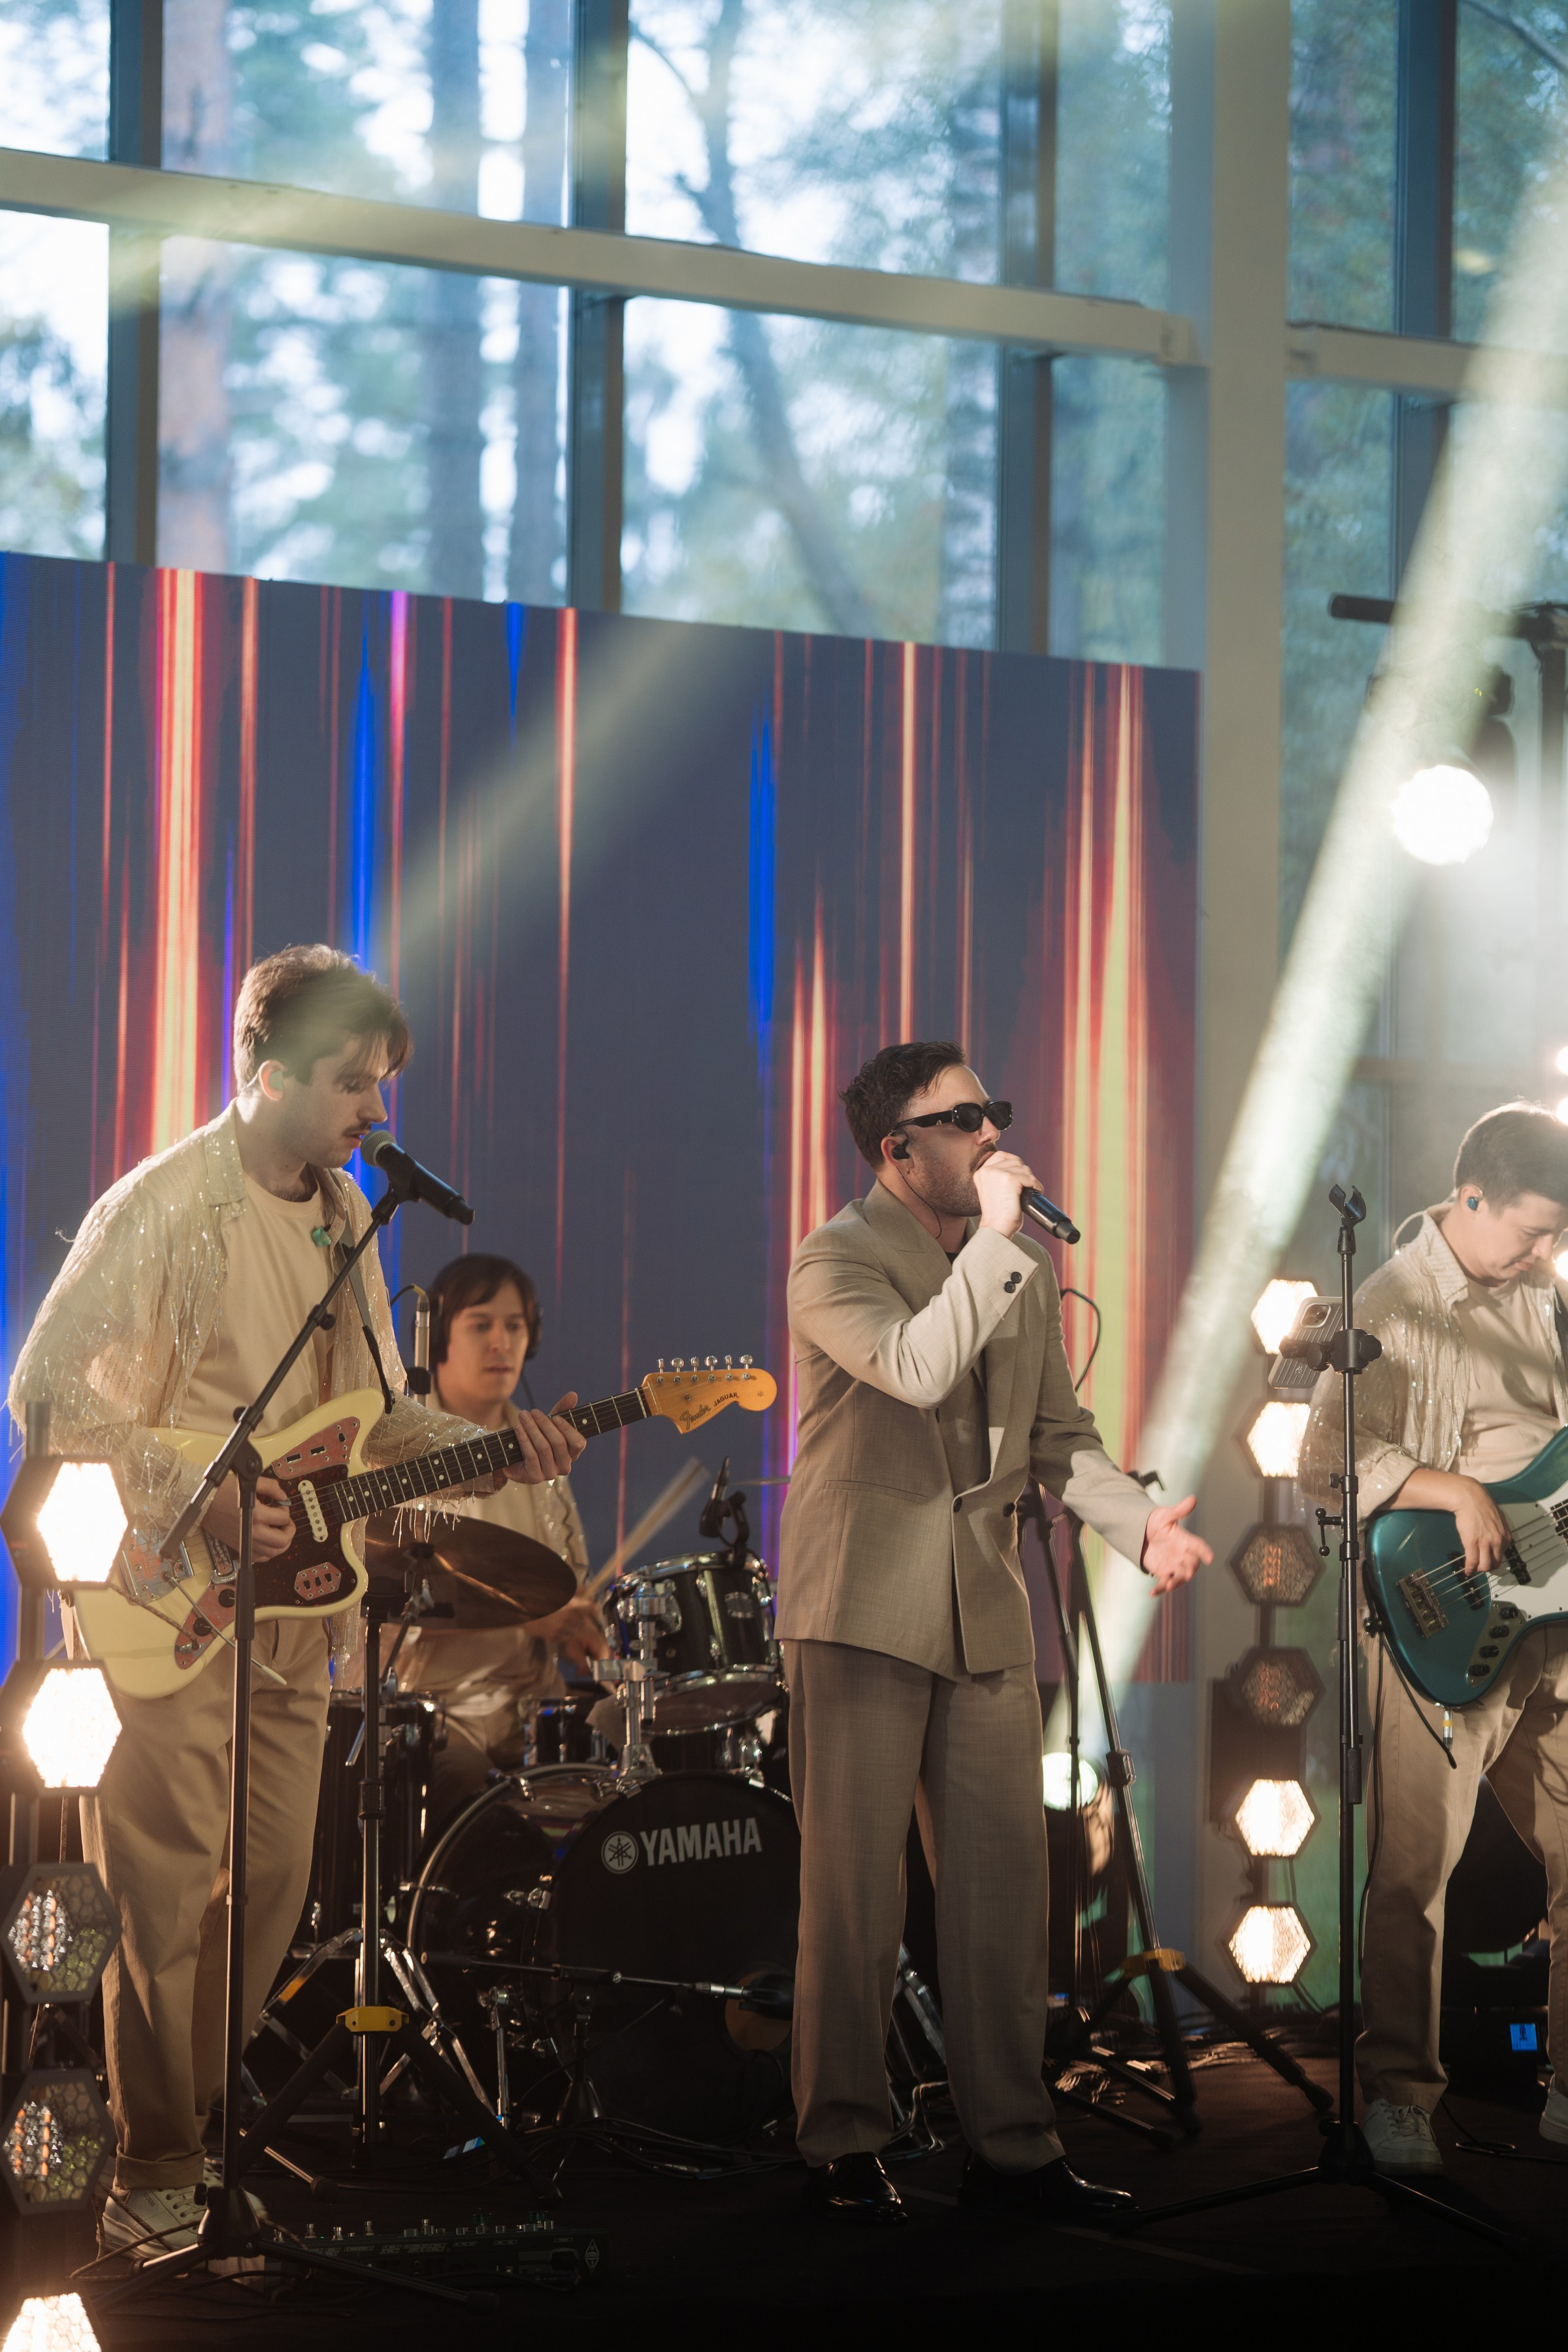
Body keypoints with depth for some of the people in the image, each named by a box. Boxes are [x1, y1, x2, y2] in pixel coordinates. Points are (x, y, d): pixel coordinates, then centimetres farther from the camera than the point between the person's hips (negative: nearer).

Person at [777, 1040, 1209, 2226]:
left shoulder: (1025, 1264, 13)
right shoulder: (835, 1261, -8)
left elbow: (1060, 1431, 14)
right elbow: (917, 1370, -26)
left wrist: (1137, 1520, -3)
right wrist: (995, 1239, -21)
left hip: (986, 1606, 6)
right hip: (866, 1605, -6)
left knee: (1007, 1877, 6)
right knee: (855, 1884, -1)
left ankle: (1012, 2144, 14)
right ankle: (844, 2147, 9)